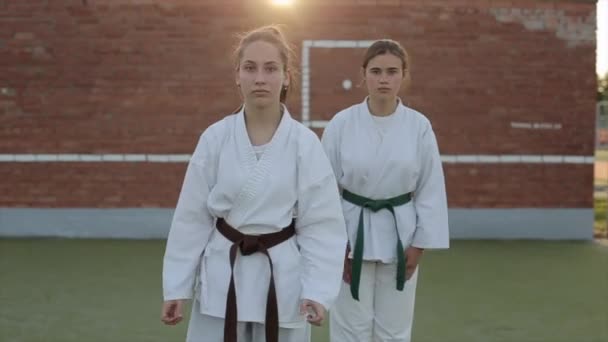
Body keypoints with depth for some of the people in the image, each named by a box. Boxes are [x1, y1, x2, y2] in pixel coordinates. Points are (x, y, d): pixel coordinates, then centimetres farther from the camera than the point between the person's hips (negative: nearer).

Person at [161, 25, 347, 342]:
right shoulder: (215, 138, -5)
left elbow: (320, 224, -6)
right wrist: (176, 287, 0)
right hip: (223, 277, 1)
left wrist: (317, 290, -14)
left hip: (282, 277, -1)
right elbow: (192, 217, 0)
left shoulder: (305, 143, -8)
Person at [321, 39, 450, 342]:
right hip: (352, 233, -1)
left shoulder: (419, 126, -4)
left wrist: (419, 244, -3)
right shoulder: (342, 124, -7)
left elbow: (430, 189, 0)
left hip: (399, 235, 1)